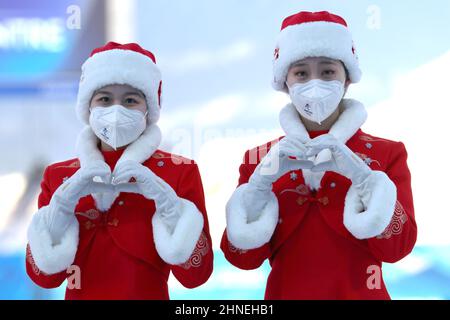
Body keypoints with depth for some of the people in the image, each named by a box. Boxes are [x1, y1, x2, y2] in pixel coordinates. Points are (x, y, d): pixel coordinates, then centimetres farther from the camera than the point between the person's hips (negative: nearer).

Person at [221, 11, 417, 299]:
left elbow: (398, 246, -13)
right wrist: (262, 179, -21)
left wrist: (359, 172, -23)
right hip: (284, 293, 1)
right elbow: (242, 257, -8)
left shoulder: (388, 153, -2)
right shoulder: (259, 158, 0)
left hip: (359, 293, 0)